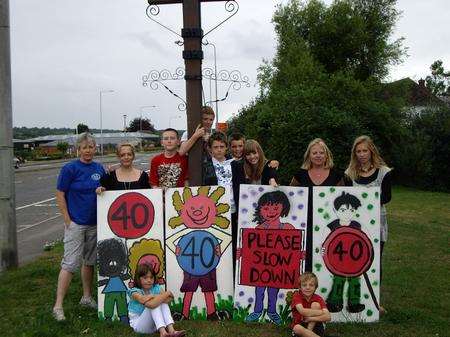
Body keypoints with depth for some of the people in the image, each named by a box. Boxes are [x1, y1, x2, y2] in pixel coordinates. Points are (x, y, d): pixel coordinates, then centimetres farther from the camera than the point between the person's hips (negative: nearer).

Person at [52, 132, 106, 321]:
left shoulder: (99, 169, 6)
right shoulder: (70, 169, -9)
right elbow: (60, 195, -9)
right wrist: (67, 220, -11)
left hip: (95, 223, 5)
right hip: (76, 223, -5)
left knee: (90, 261, 15)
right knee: (70, 263, -7)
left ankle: (87, 297, 29)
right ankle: (58, 306, 0)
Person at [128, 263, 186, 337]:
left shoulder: (156, 288, -3)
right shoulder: (135, 292, -20)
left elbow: (170, 299, -19)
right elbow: (150, 304, -37)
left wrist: (153, 297, -29)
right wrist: (167, 293, -26)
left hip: (153, 324, 5)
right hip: (138, 325, -5)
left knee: (163, 302, -20)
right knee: (154, 304, -28)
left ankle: (171, 330, -33)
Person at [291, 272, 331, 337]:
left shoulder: (318, 298, -7)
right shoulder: (297, 296, -11)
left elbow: (328, 317, -22)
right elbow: (302, 311, -31)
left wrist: (310, 318, -27)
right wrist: (322, 312, -22)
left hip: (315, 327, 1)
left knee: (315, 305, -20)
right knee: (297, 328, -37)